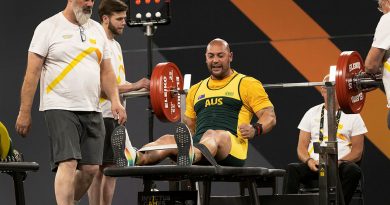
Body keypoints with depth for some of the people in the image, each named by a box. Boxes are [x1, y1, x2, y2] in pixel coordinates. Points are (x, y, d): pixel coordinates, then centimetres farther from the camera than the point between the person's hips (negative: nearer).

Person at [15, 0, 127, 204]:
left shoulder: (97, 30, 15)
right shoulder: (49, 27, -3)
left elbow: (106, 71, 16)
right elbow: (33, 72, -6)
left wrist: (115, 100, 0)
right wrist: (24, 112, -9)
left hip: (91, 111, 6)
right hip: (60, 109, -6)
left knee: (90, 168, 1)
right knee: (68, 163, -16)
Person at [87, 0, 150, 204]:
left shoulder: (116, 45, 17)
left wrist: (142, 87, 12)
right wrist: (133, 86, -24)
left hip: (116, 115, 9)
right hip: (102, 116, -9)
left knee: (112, 168, 10)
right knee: (97, 169, -7)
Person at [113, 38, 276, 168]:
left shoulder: (247, 84, 12)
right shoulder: (196, 90, 28)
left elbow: (270, 117, 3)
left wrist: (255, 129, -17)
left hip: (232, 150, -5)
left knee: (212, 135, -39)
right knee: (168, 139, -25)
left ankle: (189, 156, -76)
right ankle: (135, 158, -58)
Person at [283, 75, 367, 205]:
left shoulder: (352, 115, 9)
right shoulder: (312, 113, 17)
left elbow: (357, 152, 3)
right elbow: (301, 147, 11)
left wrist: (338, 162, -16)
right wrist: (309, 160, -12)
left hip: (340, 165, -2)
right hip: (314, 165, 2)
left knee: (352, 170, -37)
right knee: (292, 169, -31)